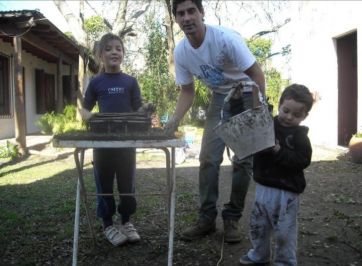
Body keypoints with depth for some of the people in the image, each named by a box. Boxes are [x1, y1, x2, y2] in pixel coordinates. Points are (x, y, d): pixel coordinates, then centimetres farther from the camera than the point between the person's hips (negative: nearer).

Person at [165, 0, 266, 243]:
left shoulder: (226, 38, -28)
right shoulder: (181, 52, -11)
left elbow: (257, 74, -21)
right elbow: (187, 91, 0)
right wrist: (175, 119, -16)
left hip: (247, 95, -4)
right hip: (220, 98, 4)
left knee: (243, 159, -4)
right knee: (209, 158, -3)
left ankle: (232, 218, 11)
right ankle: (207, 218, 8)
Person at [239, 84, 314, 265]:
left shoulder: (300, 135, -7)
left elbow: (303, 160, -17)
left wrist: (280, 152, -25)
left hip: (286, 191, -5)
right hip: (263, 186, 5)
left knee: (284, 230, 2)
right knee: (258, 225, 17)